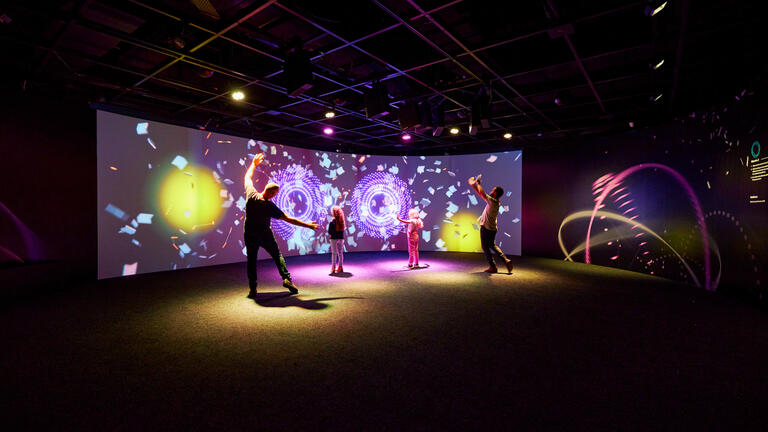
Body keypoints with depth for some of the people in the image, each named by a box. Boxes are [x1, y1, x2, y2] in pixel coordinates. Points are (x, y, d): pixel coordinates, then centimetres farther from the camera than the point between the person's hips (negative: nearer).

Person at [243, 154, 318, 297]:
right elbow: (289, 219, -19)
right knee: (277, 255, 12)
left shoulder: (251, 195, -14)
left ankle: (253, 288, 8)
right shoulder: (270, 206, -21)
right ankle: (286, 278, -2)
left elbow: (247, 177, 6)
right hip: (265, 235, -3)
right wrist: (308, 225, -13)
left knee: (252, 260, 11)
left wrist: (254, 163, 20)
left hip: (250, 235, 3)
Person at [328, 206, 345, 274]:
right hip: (341, 238, 5)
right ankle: (340, 267, 20)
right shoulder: (341, 220, 2)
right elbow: (343, 228, 7)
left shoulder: (332, 222, -14)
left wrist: (330, 235, 6)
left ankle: (333, 268, 2)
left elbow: (329, 232, -13)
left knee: (334, 253, 0)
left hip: (334, 238, -5)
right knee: (340, 253, 13)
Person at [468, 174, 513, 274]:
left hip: (486, 228, -9)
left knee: (485, 247, 3)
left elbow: (482, 193, -24)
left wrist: (478, 183, -8)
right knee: (493, 246, 22)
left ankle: (493, 267, 7)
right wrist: (473, 185, 16)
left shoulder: (493, 201, -19)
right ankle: (506, 260, 12)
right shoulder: (494, 201, 8)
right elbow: (482, 194, 15)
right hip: (492, 228, 9)